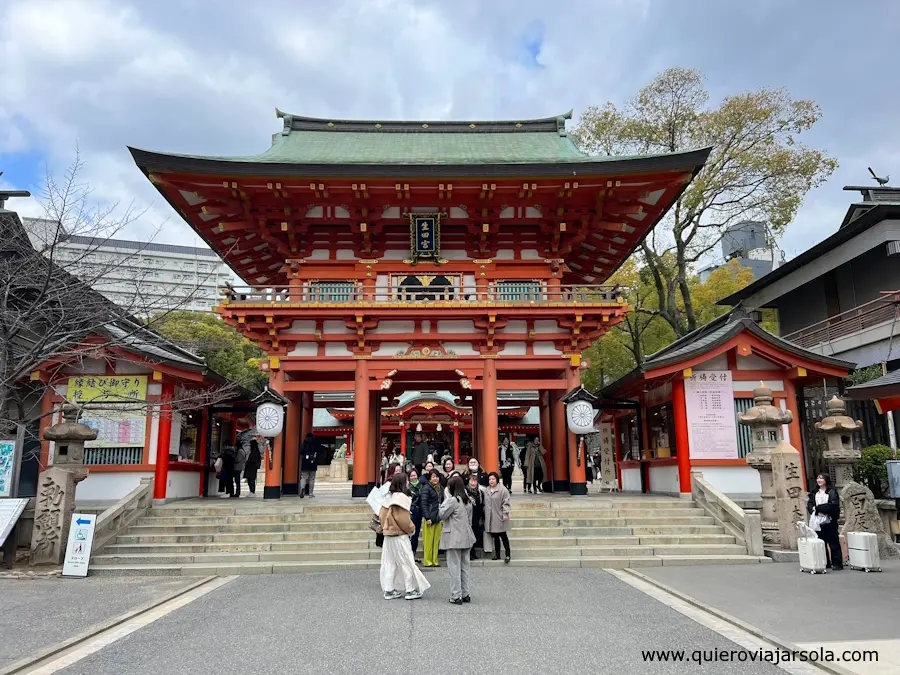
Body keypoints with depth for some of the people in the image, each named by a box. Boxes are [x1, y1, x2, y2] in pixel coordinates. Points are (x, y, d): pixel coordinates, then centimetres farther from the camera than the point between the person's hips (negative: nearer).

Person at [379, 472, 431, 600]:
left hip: (388, 534, 8)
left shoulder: (390, 496, 8)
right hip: (400, 535, -8)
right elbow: (403, 519, -18)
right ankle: (411, 590, 9)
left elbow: (381, 514, 9)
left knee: (390, 563, 11)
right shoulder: (402, 497, -17)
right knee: (406, 562, 2)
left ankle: (389, 590, 15)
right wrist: (411, 528, -3)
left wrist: (386, 526, 15)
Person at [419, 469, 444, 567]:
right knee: (428, 540, -1)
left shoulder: (441, 488, 14)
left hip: (438, 518, 6)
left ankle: (434, 561, 16)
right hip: (429, 517, -6)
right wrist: (427, 517, -17)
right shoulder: (426, 488, -7)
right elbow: (423, 503, -12)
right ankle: (427, 561, 7)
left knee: (436, 541, 9)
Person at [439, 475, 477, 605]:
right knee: (464, 566, 13)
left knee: (454, 567, -1)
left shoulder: (453, 500, -16)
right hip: (466, 537, 8)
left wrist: (446, 500, -2)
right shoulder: (467, 501, 9)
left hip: (454, 539, -8)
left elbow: (442, 515, -10)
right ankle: (465, 594, 19)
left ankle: (456, 596, 2)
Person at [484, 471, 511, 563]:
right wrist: (484, 516, 17)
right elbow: (485, 504, 18)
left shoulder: (502, 489, -7)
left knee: (503, 536, 0)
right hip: (490, 518, 6)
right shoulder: (487, 490, 12)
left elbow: (506, 503, -9)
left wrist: (505, 513, -15)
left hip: (499, 518, -5)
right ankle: (497, 555, 18)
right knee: (495, 537, 11)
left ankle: (507, 555, 6)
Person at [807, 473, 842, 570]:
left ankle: (837, 563, 4)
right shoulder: (814, 493, 14)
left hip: (830, 521, -5)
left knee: (833, 542, -2)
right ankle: (825, 563, 14)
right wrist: (817, 512, -12)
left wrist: (818, 508, -14)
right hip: (818, 521, 5)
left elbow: (833, 505, -13)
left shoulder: (832, 492, -1)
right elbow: (809, 505, 7)